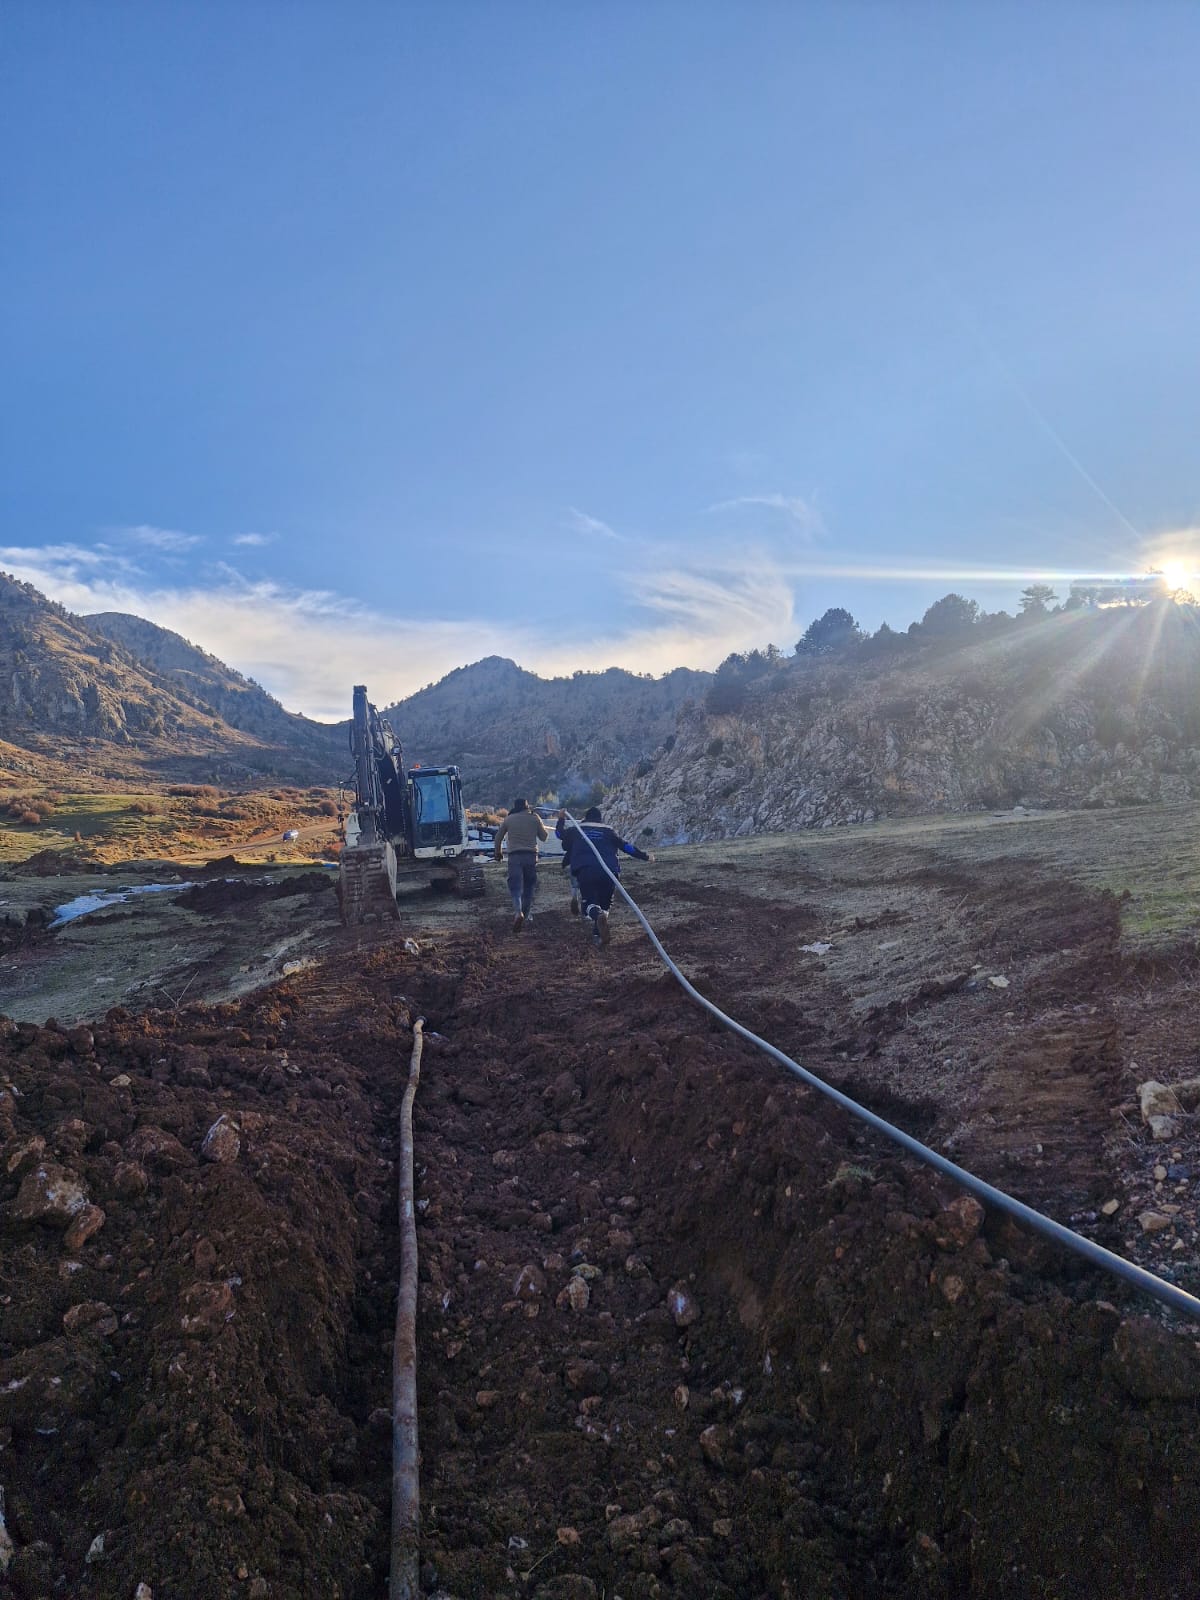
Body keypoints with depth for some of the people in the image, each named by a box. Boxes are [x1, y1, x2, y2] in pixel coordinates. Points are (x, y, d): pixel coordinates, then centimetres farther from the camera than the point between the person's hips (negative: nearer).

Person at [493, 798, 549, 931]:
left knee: (516, 886, -6)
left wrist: (498, 852, 32)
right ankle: (527, 915, 18)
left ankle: (518, 912, -29)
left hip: (514, 856, -1)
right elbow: (544, 836, 13)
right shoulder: (534, 818, 5)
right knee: (529, 886, 14)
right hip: (531, 855, 1)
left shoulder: (509, 819, 7)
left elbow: (498, 837, 16)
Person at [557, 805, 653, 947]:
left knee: (589, 902, 1)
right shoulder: (609, 831, 16)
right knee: (604, 902, 15)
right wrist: (645, 856, 22)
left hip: (585, 871, -1)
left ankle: (598, 915, -35)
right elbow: (626, 846, 14)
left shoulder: (577, 829, 18)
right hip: (609, 871, 1)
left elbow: (560, 833, 34)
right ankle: (598, 934, 4)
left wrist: (561, 819, 51)